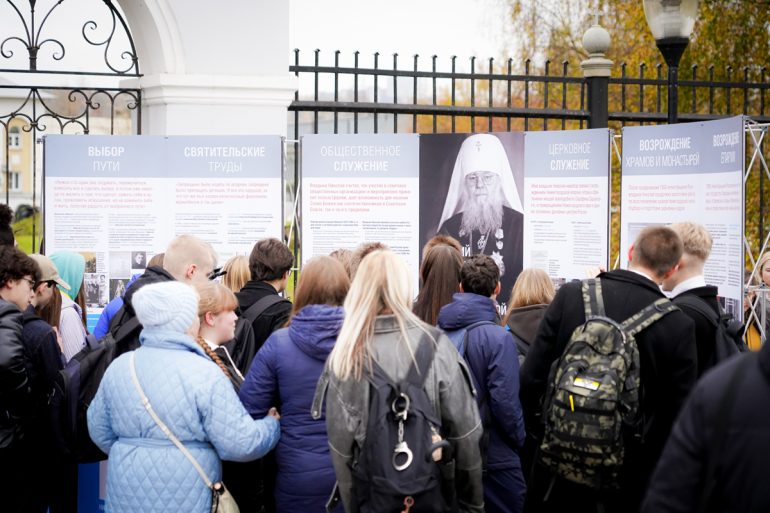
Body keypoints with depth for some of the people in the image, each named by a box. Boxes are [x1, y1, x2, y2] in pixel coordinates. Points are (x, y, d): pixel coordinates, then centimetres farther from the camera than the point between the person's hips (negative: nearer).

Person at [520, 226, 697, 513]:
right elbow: (679, 413, -8)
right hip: (632, 473, -1)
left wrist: (540, 431, 8)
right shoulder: (678, 326, -11)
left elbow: (531, 378, -7)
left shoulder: (571, 295, -8)